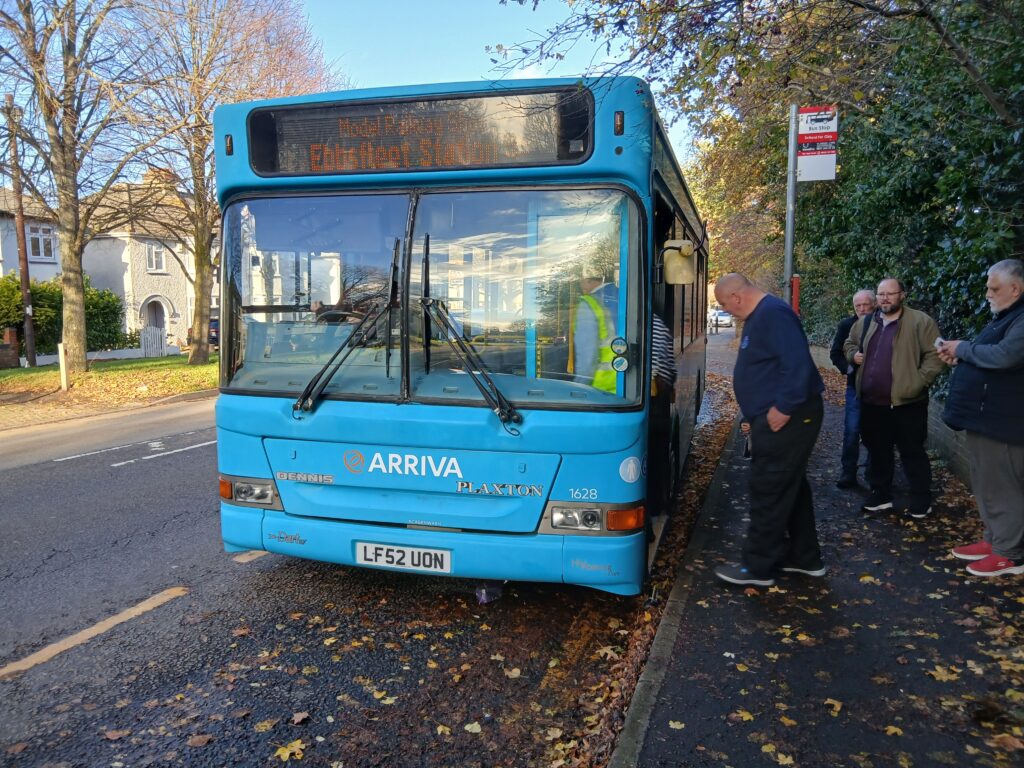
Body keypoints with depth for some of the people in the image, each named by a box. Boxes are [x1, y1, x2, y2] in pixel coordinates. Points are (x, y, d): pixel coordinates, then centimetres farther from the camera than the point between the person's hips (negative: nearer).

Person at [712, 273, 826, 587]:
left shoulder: (773, 313, -19)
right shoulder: (760, 315, 15)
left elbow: (798, 363, -29)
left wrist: (784, 408, -26)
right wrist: (757, 414, 22)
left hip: (785, 419, -11)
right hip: (779, 418, 11)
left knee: (769, 492, -3)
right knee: (791, 487, 17)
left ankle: (758, 567, 7)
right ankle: (805, 557, 29)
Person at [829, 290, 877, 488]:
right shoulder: (846, 325, -1)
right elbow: (835, 353, 2)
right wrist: (847, 367, -13)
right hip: (856, 386, 1)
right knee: (851, 431, -2)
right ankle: (848, 473, 5)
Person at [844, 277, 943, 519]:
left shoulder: (920, 322, -7)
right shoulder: (866, 323, 11)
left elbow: (934, 355, -9)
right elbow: (849, 343, 26)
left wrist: (917, 383, -17)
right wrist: (854, 355, 4)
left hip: (906, 403, -5)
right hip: (872, 402, 6)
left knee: (912, 453, 3)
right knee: (877, 451, 15)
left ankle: (921, 502, 15)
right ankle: (881, 495, 28)